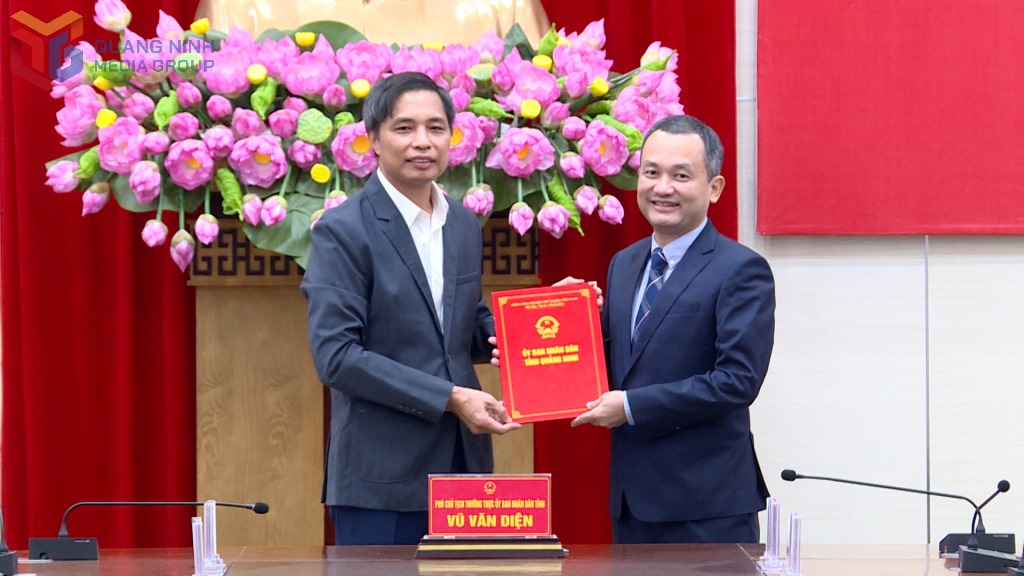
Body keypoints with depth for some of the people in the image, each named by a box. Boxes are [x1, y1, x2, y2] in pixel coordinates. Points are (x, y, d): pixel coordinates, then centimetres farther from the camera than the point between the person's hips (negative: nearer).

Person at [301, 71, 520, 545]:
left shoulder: (464, 226, 13)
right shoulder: (342, 231, -9)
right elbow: (336, 356, -15)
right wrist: (448, 397, -18)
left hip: (462, 464, 6)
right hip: (381, 477, -6)